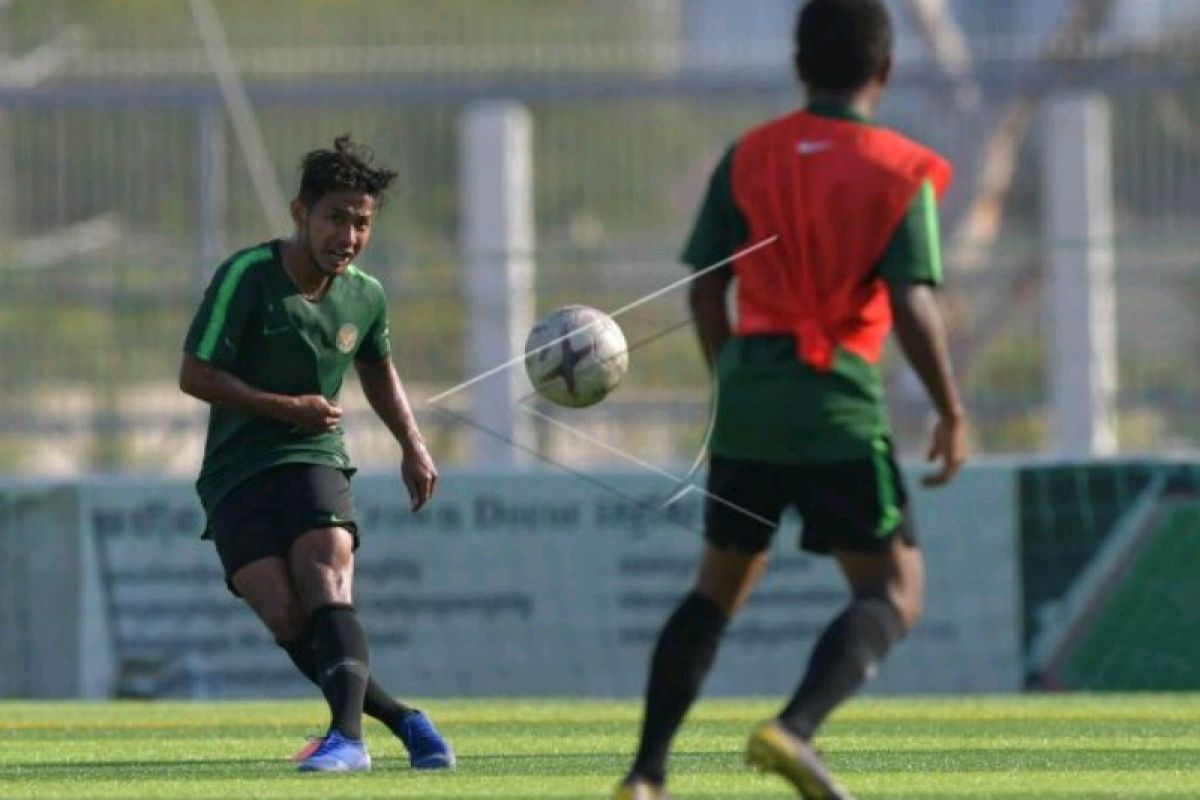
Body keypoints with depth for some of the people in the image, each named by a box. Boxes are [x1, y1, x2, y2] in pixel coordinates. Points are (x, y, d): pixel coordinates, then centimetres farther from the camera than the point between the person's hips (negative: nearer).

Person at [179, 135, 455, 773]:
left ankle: (347, 734, -39)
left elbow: (378, 370, 27)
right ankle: (402, 721, -6)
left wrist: (413, 446, 18)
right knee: (286, 618, -18)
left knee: (326, 591, -25)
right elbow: (195, 374, -10)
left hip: (314, 459, 2)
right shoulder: (247, 276, -10)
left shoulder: (365, 297, 5)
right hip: (236, 475, -2)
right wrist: (287, 407, -15)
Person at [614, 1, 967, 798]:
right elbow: (913, 303, -12)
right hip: (841, 406, -5)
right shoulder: (901, 171, -2)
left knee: (720, 584, 18)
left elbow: (705, 293, 7)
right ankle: (796, 727, -24)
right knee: (894, 589, 1)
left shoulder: (748, 158, 9)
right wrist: (952, 412, -4)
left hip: (748, 399, 5)